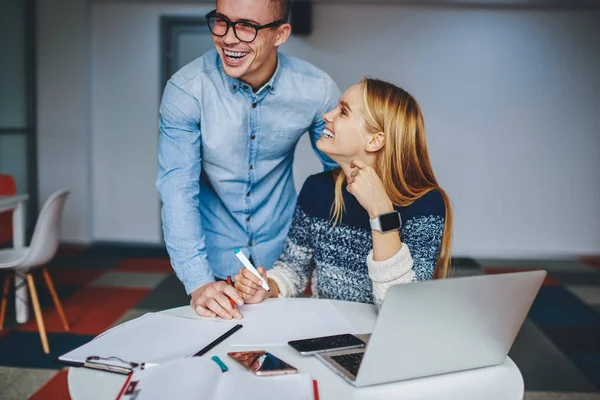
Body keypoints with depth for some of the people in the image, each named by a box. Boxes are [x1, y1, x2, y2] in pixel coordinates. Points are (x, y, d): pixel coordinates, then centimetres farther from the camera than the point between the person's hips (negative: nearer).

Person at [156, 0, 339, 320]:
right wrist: (198, 282, -29)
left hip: (282, 254, 1)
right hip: (213, 259, -1)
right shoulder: (185, 90, -20)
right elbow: (177, 188, -21)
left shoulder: (316, 90, -17)